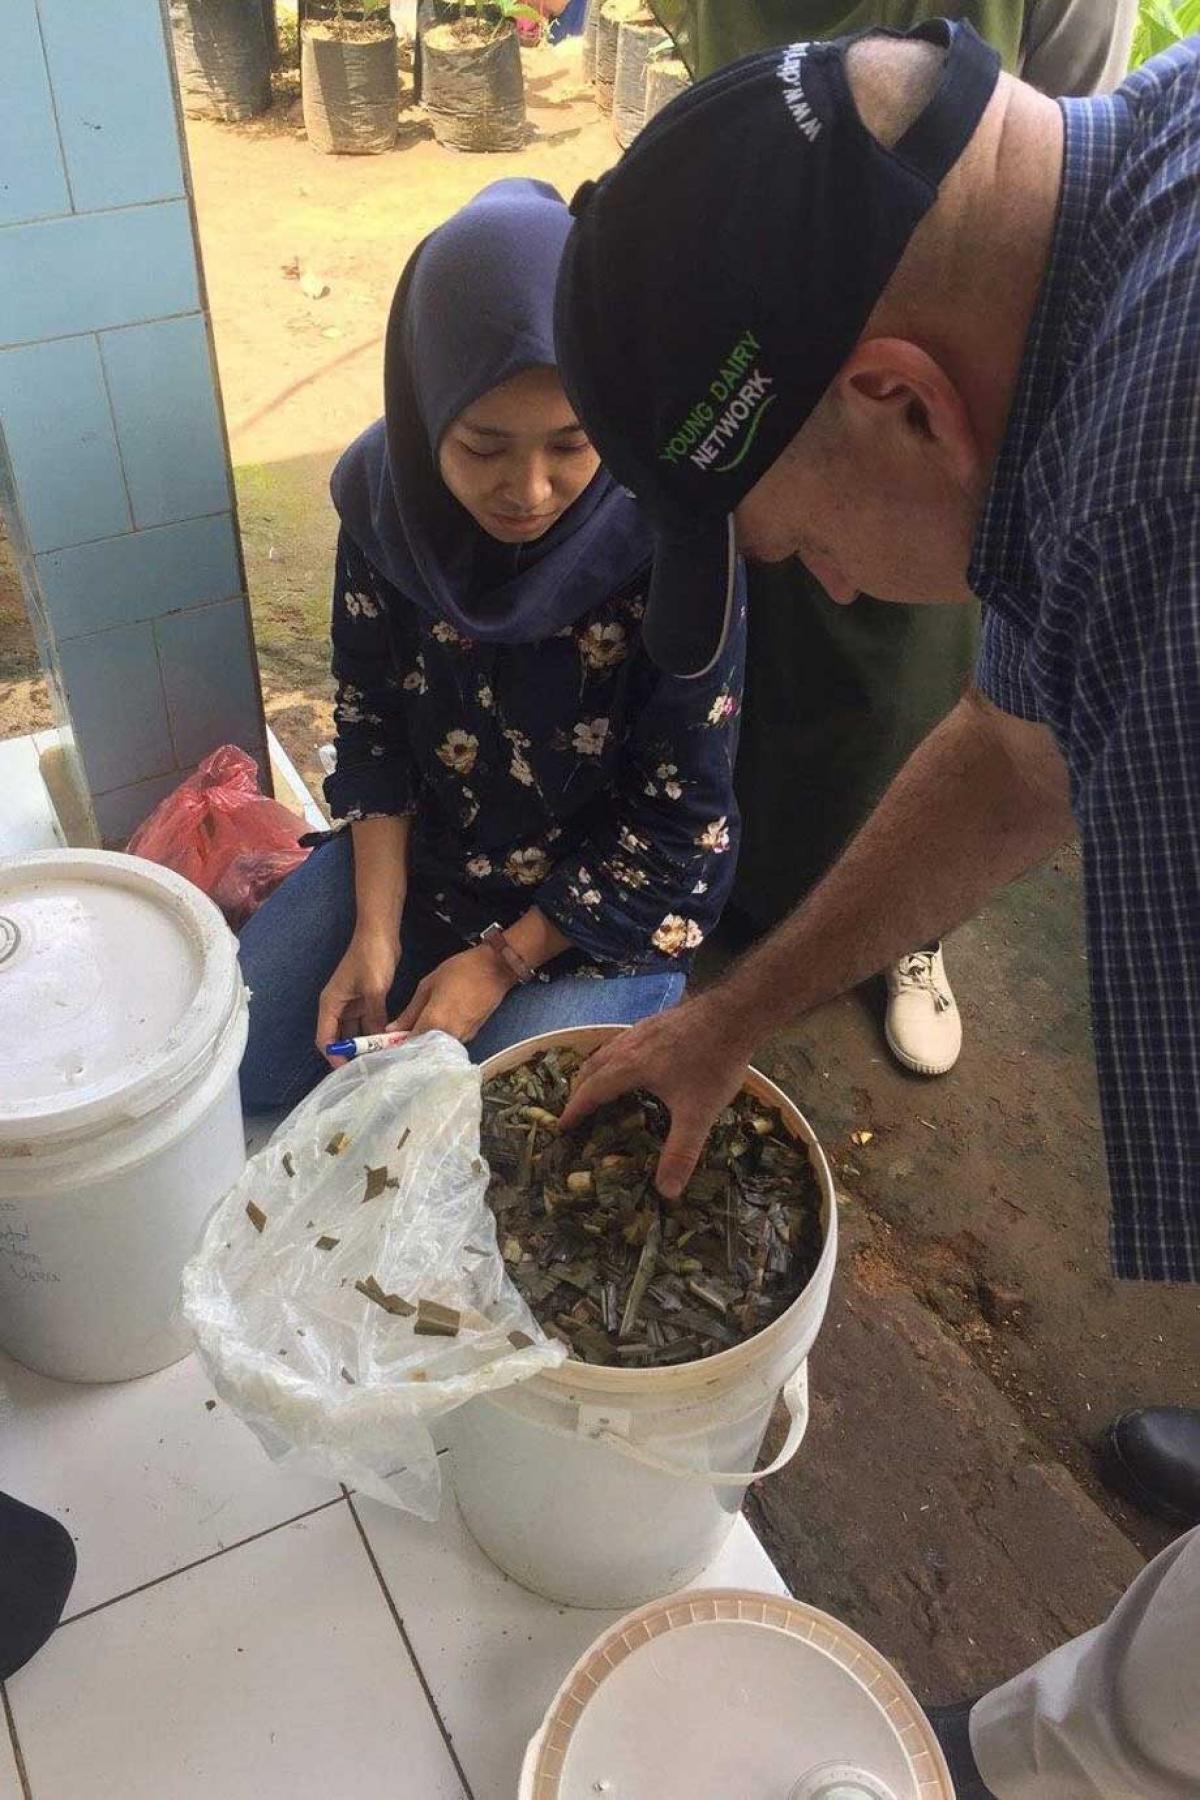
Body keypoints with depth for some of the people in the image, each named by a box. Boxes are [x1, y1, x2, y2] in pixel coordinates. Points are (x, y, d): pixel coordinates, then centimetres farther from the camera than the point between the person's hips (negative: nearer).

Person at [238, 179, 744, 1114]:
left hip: (608, 900, -3)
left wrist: (502, 963, -17)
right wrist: (375, 929, -10)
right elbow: (372, 723, -1)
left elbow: (684, 819, -17)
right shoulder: (384, 493, -13)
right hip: (418, 854, 4)